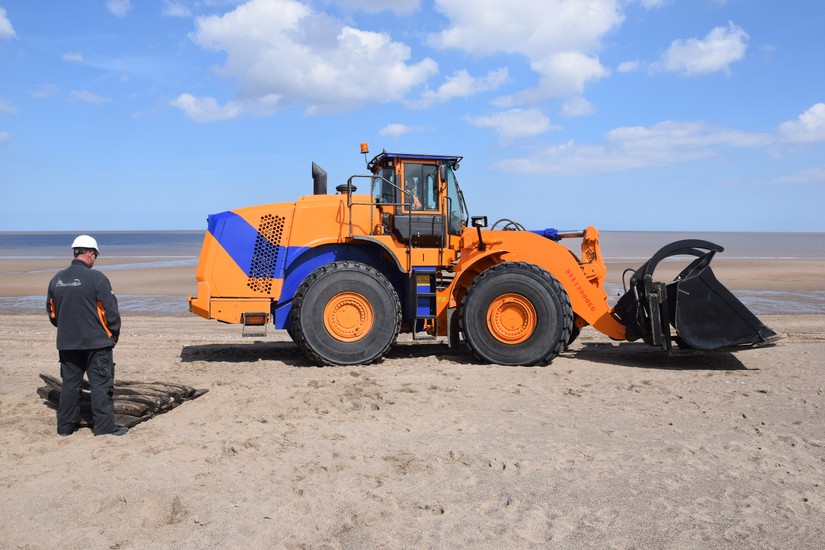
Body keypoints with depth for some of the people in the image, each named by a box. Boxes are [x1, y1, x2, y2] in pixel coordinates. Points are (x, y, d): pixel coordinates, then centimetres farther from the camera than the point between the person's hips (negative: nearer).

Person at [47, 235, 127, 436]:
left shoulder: (57, 279, 5)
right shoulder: (96, 278, -14)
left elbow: (52, 312, 14)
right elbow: (111, 310, -12)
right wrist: (114, 334, 2)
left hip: (67, 343, 6)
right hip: (96, 342, -6)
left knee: (70, 383, 15)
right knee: (101, 384, 1)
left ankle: (65, 425, 23)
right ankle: (104, 426, 2)